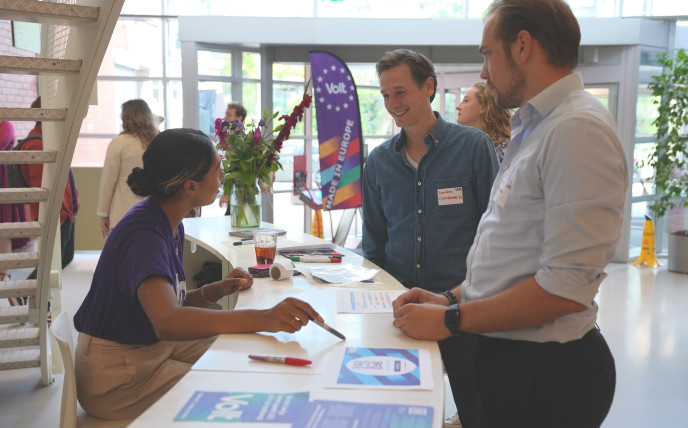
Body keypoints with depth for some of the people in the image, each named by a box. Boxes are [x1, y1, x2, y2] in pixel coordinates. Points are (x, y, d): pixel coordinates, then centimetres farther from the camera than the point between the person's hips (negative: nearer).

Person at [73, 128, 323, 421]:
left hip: (153, 346, 9)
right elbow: (168, 322, -44)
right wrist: (264, 319, -51)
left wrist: (215, 291, -7)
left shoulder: (170, 225, 3)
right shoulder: (143, 234, -28)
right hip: (115, 376, -9)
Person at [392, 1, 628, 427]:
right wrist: (450, 299, 6)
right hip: (504, 353, 9)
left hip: (544, 372, -9)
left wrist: (450, 321, -18)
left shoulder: (577, 128, -20)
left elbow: (567, 287, -26)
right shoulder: (532, 127, 12)